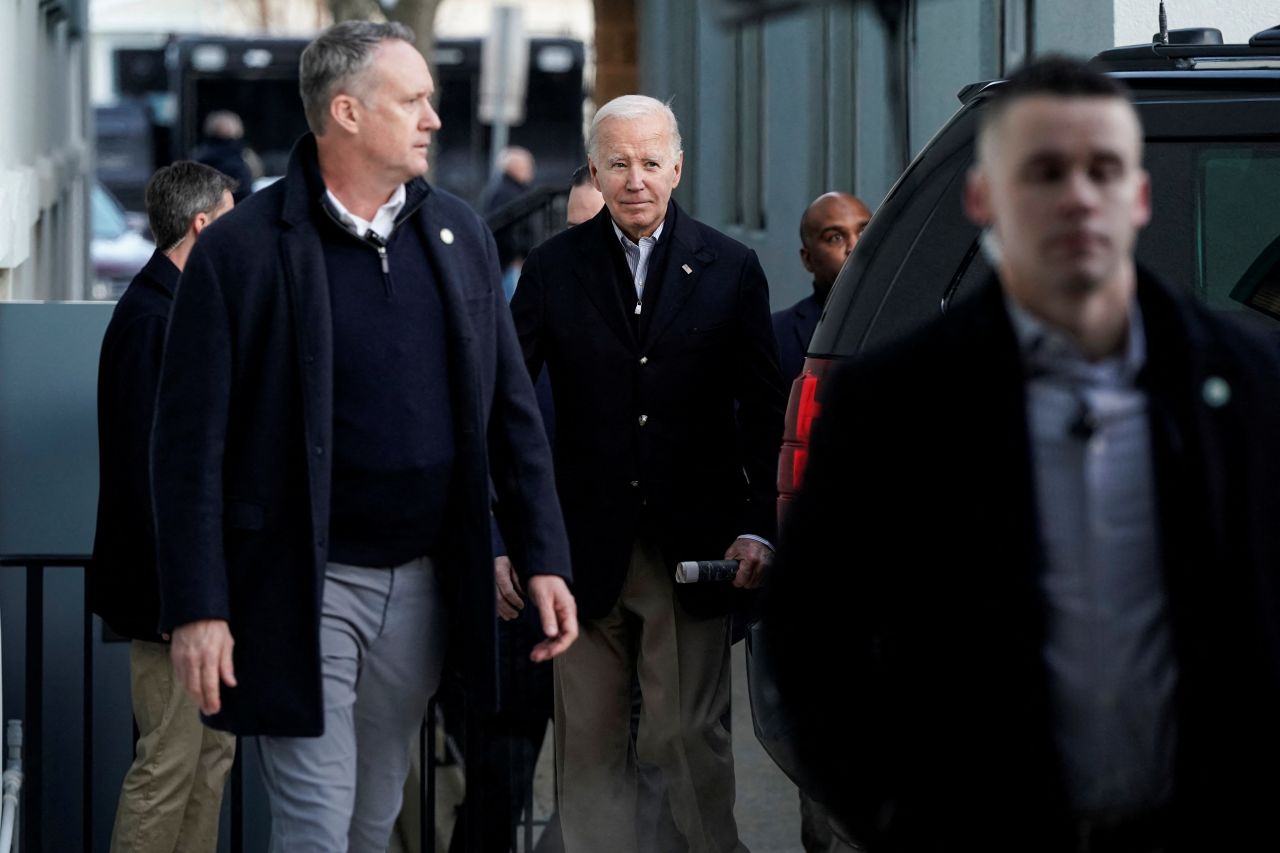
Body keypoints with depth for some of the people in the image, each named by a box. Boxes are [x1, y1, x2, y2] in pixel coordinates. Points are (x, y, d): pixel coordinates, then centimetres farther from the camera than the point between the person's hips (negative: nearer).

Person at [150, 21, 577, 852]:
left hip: (423, 580, 5)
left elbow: (512, 409, 10)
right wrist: (198, 607, -13)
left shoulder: (459, 232, 6)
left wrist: (543, 558, 5)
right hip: (303, 587, -5)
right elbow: (192, 442, -9)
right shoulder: (240, 251, -9)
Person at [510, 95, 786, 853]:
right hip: (587, 550, 1)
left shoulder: (730, 270, 4)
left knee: (691, 735, -1)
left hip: (693, 552, -1)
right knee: (589, 742, 5)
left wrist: (758, 527, -7)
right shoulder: (554, 269, 4)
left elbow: (764, 412, 3)